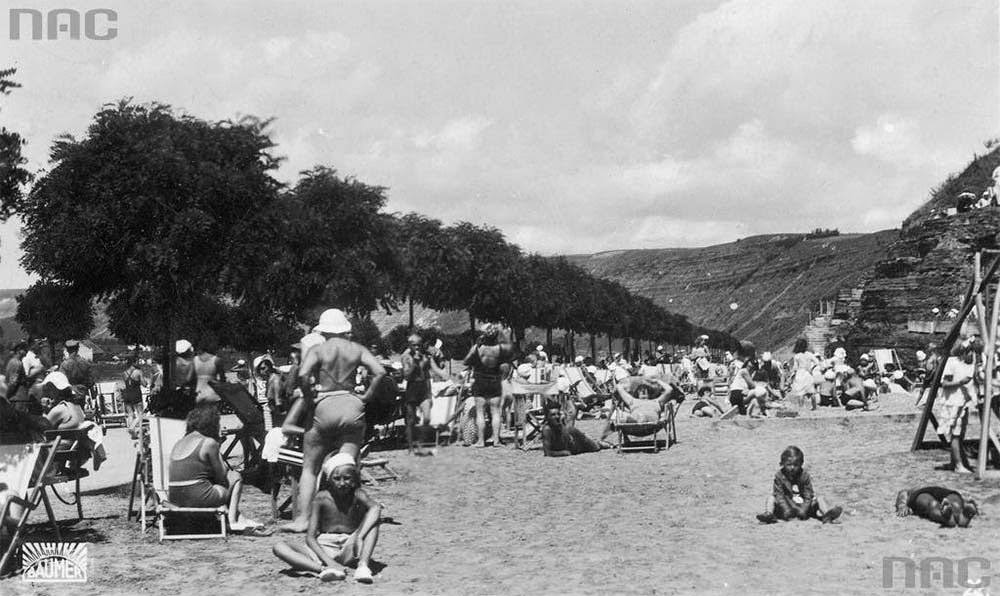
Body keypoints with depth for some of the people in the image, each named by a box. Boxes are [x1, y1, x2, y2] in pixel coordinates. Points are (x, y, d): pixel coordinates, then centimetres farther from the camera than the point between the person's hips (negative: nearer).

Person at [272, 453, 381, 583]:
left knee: (374, 517, -21)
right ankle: (323, 569, -43)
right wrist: (328, 561, -27)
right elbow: (310, 537, -9)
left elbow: (376, 507, -29)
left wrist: (359, 537, -42)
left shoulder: (357, 495, -6)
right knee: (279, 547, -21)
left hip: (349, 550, -1)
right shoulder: (321, 498, -5)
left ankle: (363, 566, -35)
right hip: (324, 549, 1)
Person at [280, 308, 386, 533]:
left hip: (326, 407, -2)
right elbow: (380, 372, -4)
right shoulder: (357, 349, 8)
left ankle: (303, 519, 3)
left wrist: (309, 400, -3)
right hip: (352, 406, 2)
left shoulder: (317, 350, 0)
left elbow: (303, 375, -17)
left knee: (309, 468, 10)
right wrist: (366, 397, 4)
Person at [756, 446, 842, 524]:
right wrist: (786, 509, -28)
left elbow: (808, 496, -10)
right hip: (786, 506, 0)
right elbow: (779, 495, -13)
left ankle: (826, 514, -40)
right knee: (771, 498, -18)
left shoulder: (805, 476, -7)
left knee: (819, 499, -15)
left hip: (803, 505, 1)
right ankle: (768, 514, -42)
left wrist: (803, 509, -26)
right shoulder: (779, 476, -9)